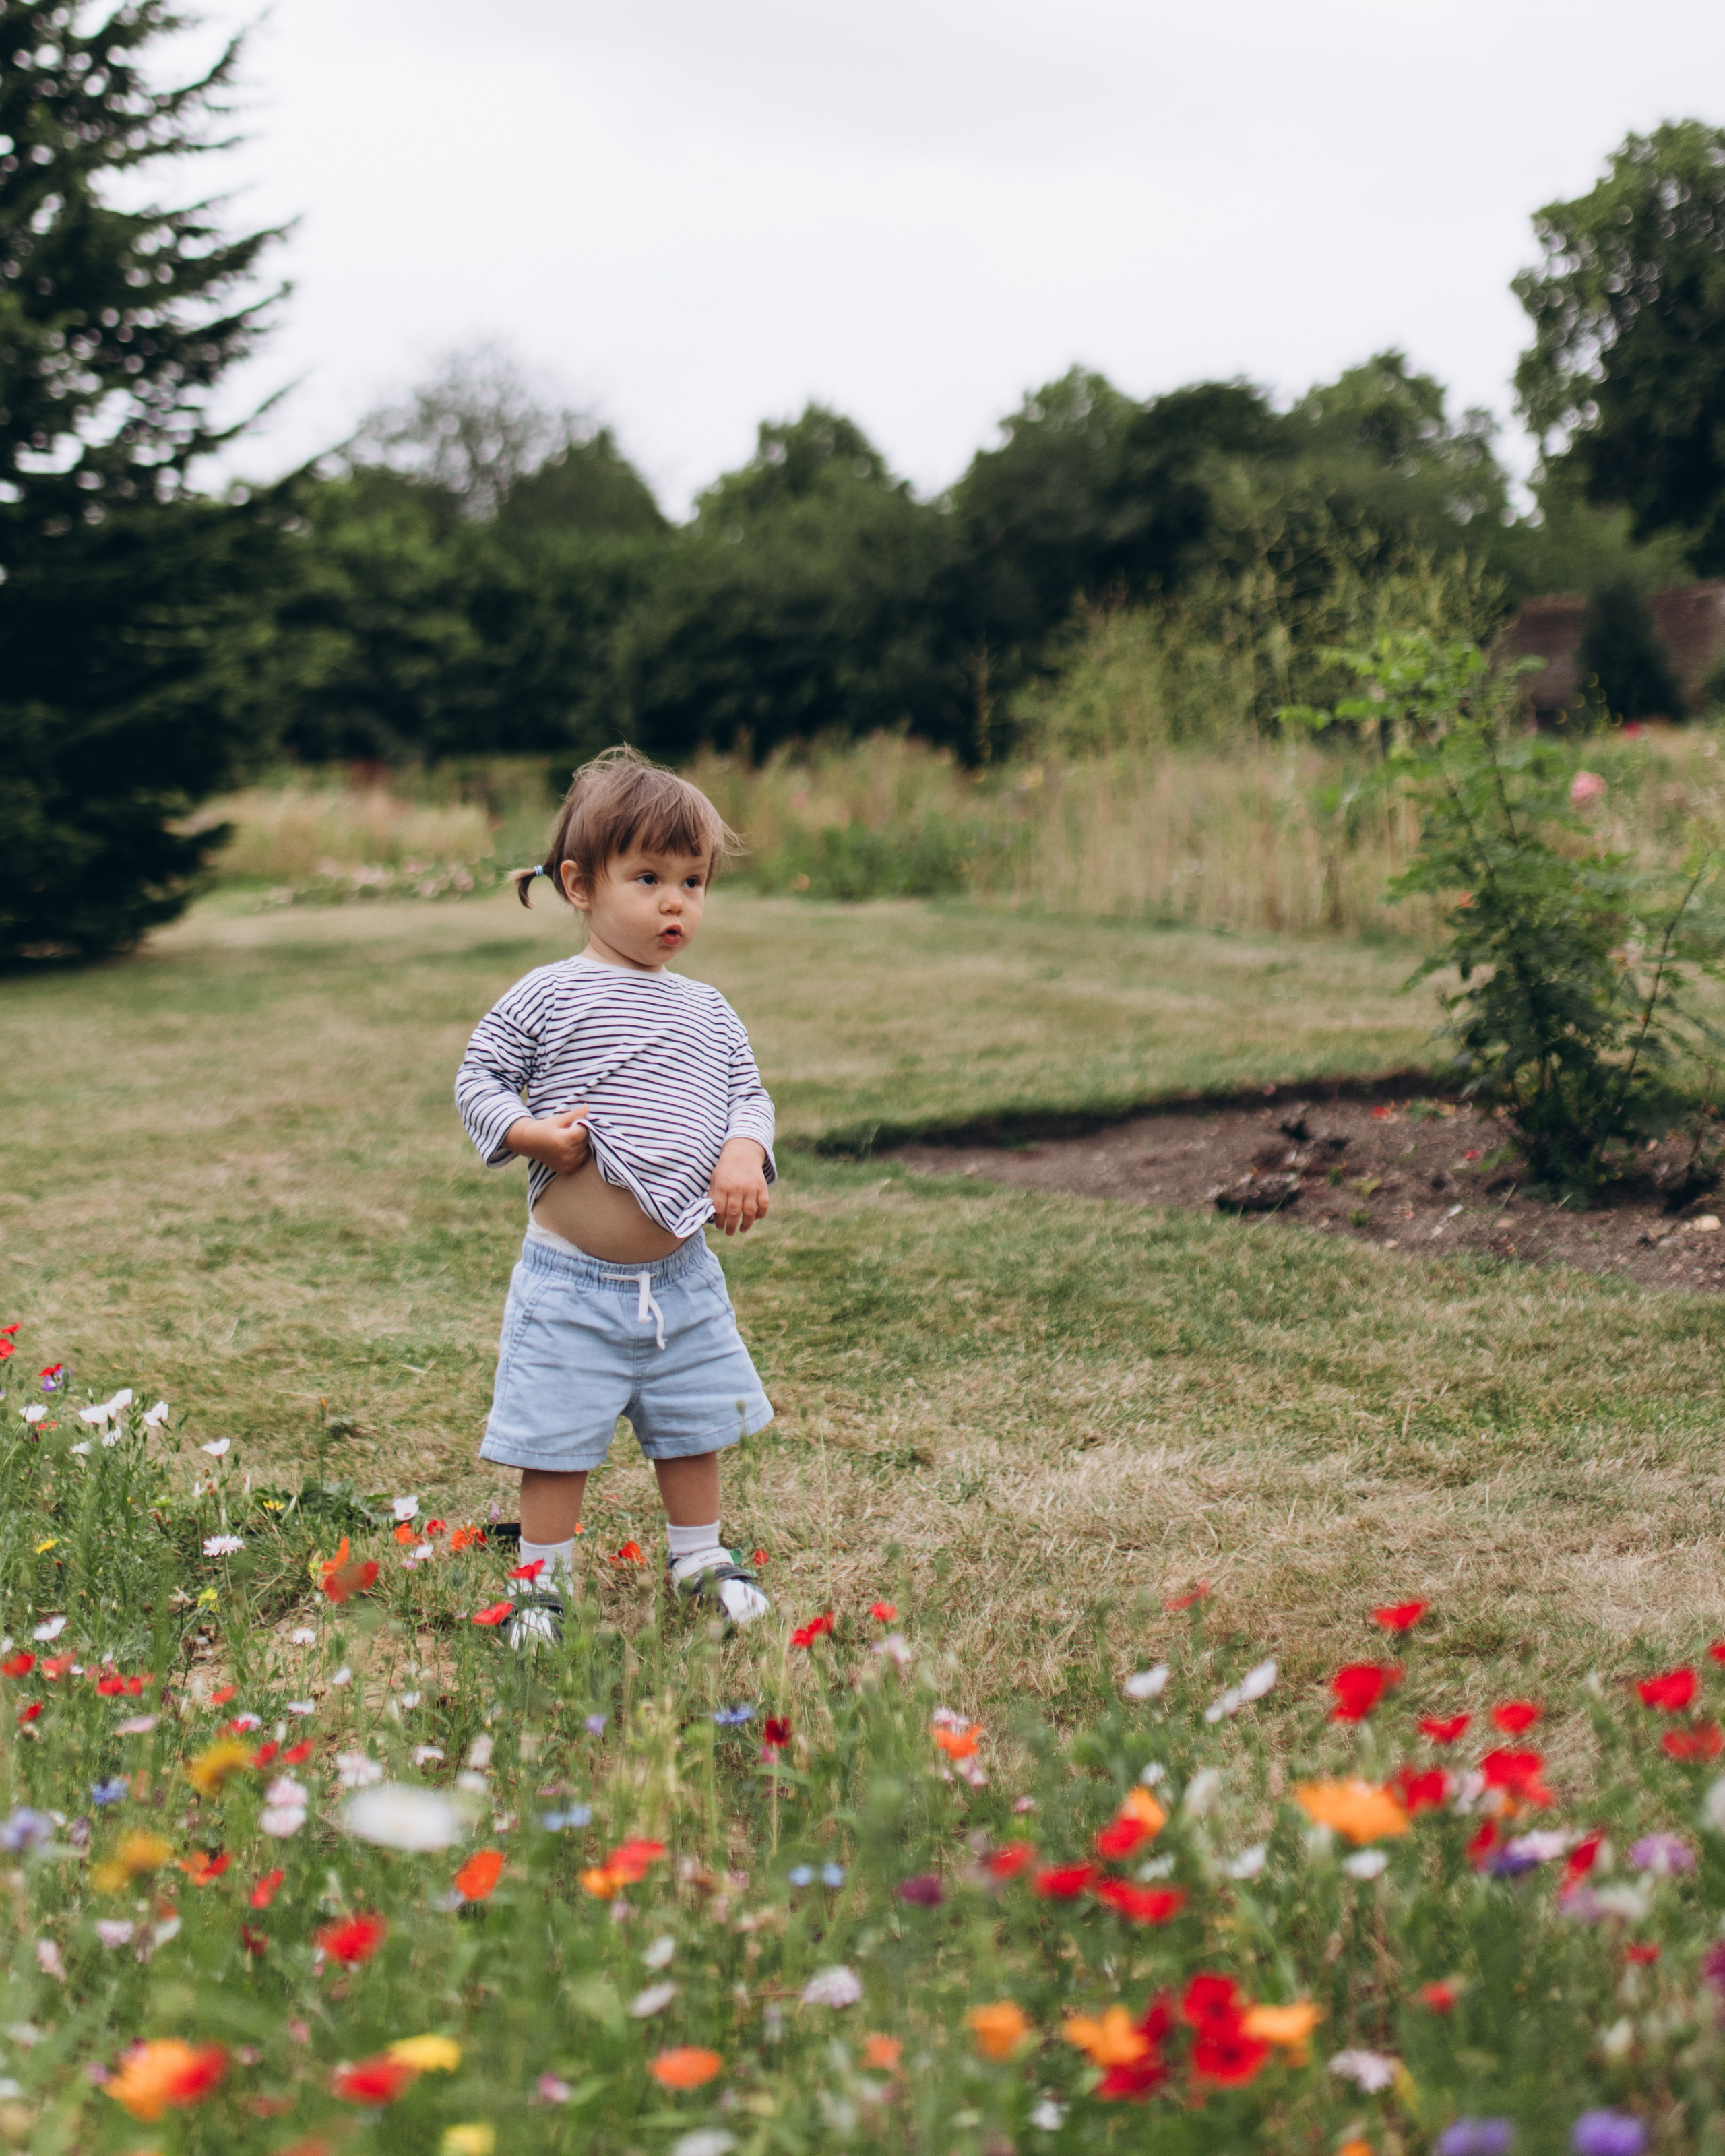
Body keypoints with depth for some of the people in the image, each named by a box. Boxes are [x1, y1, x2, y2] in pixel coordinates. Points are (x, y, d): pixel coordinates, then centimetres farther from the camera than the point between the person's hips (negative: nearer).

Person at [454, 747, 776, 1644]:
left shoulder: (707, 1012, 6)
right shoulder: (546, 999, -7)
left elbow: (748, 1093, 9)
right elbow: (478, 1076, -1)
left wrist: (744, 1153, -11)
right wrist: (529, 1133, -18)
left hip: (683, 1275, 4)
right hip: (571, 1278, -4)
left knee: (692, 1426, 17)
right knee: (557, 1436, 3)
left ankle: (700, 1559, 36)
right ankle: (543, 1578, 20)